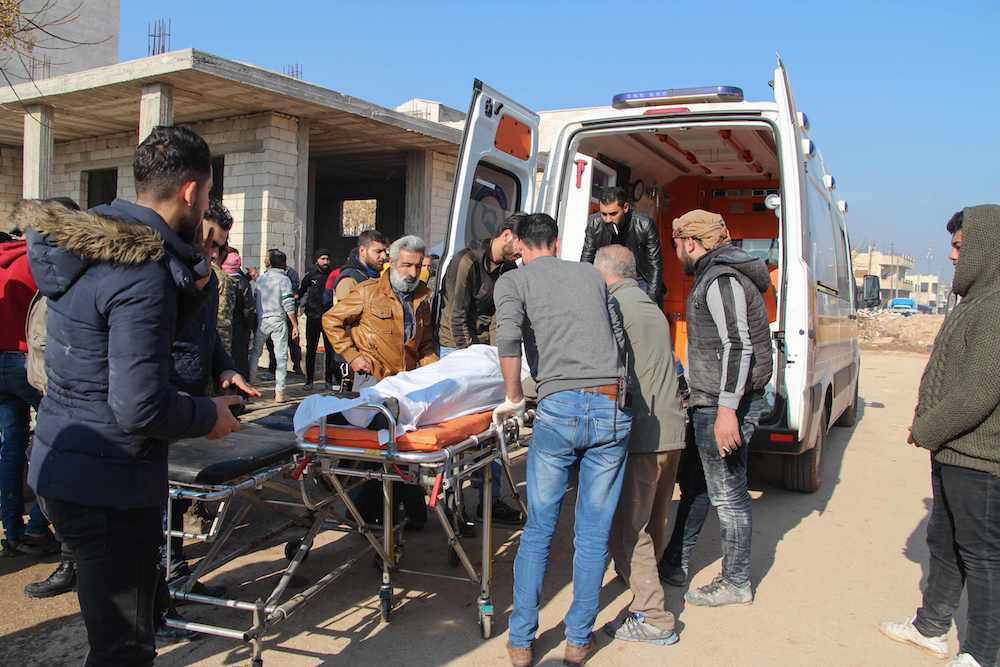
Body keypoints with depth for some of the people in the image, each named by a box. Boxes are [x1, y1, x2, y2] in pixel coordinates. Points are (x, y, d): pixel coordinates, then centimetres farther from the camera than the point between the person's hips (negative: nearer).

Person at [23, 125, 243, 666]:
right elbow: (139, 406, -26)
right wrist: (209, 415, -9)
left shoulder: (86, 243, 6)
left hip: (60, 465, 10)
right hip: (107, 484, -10)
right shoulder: (145, 272, -23)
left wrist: (186, 288, 5)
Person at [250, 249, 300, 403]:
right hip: (278, 321, -3)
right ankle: (279, 393, -1)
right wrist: (295, 325, -7)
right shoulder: (284, 279, -6)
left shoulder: (260, 278, 6)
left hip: (261, 320, 4)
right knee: (281, 356, 1)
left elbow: (256, 299, 7)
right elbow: (288, 305, -11)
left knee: (256, 353, 17)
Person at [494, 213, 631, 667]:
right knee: (593, 533, 11)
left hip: (559, 408, -2)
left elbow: (508, 336, -11)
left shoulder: (513, 280, 8)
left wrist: (513, 398, 1)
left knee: (538, 530, 11)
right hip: (612, 408, 3)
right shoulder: (591, 275, 19)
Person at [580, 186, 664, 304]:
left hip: (640, 280, -2)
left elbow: (655, 266, -16)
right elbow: (586, 260, -4)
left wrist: (651, 301, -22)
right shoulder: (594, 223, -15)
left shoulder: (645, 225, -22)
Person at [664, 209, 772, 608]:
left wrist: (727, 409, -28)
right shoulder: (717, 276, 17)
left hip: (723, 404, -11)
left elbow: (738, 347, -24)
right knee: (697, 481, 18)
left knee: (727, 494, 0)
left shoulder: (721, 280, -16)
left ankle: (736, 584, 13)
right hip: (712, 402, 11)